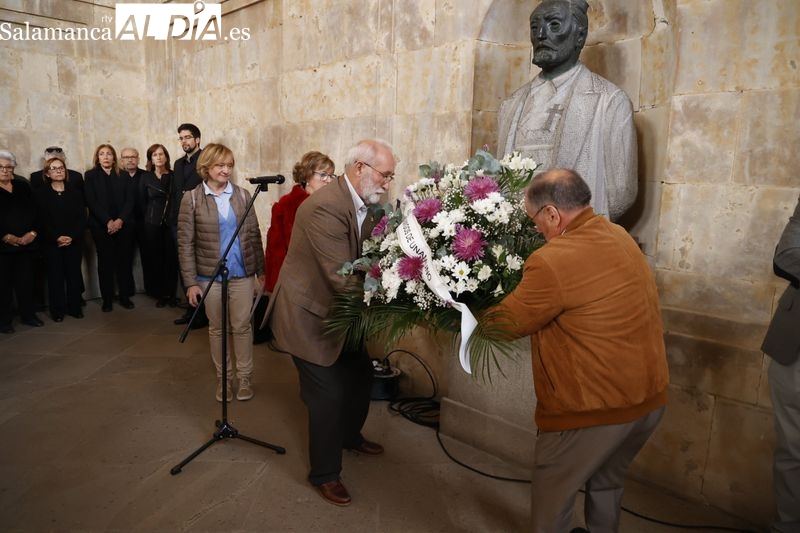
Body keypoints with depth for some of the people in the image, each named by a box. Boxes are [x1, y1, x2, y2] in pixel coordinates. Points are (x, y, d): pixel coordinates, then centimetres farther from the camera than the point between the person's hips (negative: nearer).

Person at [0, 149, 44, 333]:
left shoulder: (23, 185, 10)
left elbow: (33, 211, 5)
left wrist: (33, 232, -9)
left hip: (26, 242, 3)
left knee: (26, 280, 8)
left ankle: (28, 315, 19)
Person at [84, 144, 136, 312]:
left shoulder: (124, 176, 11)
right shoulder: (90, 176, 7)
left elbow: (130, 200, 3)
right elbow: (91, 202, -3)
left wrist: (120, 220, -12)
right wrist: (108, 221, -14)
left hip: (123, 225, 1)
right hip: (101, 226, -1)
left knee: (125, 260, 0)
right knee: (105, 262, 0)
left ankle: (125, 296, 9)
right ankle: (107, 299, 7)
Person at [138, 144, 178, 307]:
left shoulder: (174, 176, 3)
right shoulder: (145, 177, 4)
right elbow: (141, 202, 7)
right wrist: (151, 216, 6)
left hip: (171, 223, 0)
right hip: (151, 224, 0)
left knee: (171, 258, 0)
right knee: (155, 258, 4)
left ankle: (171, 294, 11)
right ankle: (159, 294, 14)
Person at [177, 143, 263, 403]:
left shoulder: (242, 195, 2)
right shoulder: (192, 198, -4)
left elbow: (254, 234, 6)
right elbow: (185, 243, -5)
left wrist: (261, 269, 4)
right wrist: (190, 282, -9)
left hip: (242, 273, 1)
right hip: (210, 275, -1)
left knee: (242, 325, 7)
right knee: (217, 328, 12)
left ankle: (245, 376, 22)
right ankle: (222, 377, 26)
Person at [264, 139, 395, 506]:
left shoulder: (360, 204, 0)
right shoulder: (325, 207, -29)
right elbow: (343, 279, -31)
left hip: (336, 310, 9)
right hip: (308, 315, -9)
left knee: (361, 374, 20)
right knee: (329, 393, -2)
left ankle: (350, 436, 46)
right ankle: (325, 474, 21)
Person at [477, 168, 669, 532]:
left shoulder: (553, 261, -23)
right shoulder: (619, 237, 3)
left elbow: (505, 323, -11)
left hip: (595, 406, -8)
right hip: (649, 396, 8)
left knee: (550, 498, 14)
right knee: (606, 481, 29)